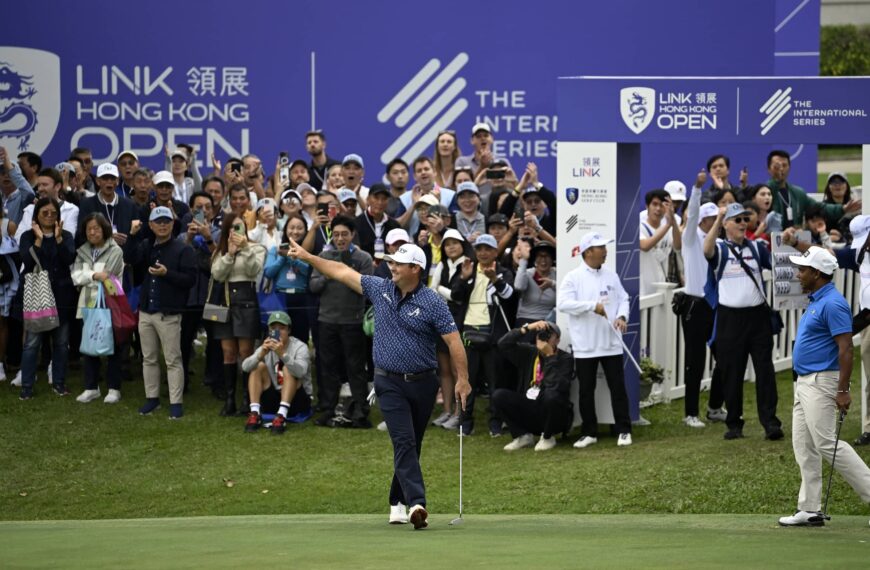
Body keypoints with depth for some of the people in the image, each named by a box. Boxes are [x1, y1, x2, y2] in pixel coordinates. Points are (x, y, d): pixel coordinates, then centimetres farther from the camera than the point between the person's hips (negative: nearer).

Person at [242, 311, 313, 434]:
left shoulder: (300, 347, -10)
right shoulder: (266, 348, 2)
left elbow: (301, 371, -32)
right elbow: (245, 367, -15)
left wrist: (283, 354, -46)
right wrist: (261, 354, -35)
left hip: (297, 401, -4)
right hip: (272, 400, 4)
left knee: (288, 369, -27)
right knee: (259, 366, -13)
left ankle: (282, 416, -40)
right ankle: (255, 414, -25)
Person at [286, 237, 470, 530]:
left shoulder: (432, 303, -9)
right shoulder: (380, 289, 2)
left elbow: (453, 340, -10)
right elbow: (342, 272, 9)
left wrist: (462, 379, -15)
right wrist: (306, 256, 9)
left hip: (422, 383, -1)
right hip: (390, 382, 1)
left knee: (412, 446, 10)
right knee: (403, 441, -14)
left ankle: (398, 501, 26)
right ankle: (417, 503, -25)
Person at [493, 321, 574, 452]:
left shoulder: (565, 359, -9)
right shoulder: (529, 353, 4)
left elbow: (557, 385, -25)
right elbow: (503, 344, -7)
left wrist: (550, 356, -25)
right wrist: (526, 328, -15)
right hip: (529, 412, 4)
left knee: (551, 395, -36)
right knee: (499, 396, -15)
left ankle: (547, 438, -9)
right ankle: (523, 436, 0)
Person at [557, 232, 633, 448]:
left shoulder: (611, 276, 8)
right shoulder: (573, 278, -6)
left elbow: (623, 299, 10)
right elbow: (562, 303, -16)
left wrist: (622, 316, -11)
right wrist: (593, 306, -19)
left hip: (611, 343, 2)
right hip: (585, 346, -2)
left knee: (618, 387, 3)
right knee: (586, 391, 5)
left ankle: (624, 430, 10)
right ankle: (589, 433, 14)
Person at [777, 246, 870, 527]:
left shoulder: (832, 304, -17)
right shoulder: (816, 301, 15)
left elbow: (846, 349, -21)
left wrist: (843, 390, -24)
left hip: (821, 383, -11)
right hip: (805, 383, 11)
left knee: (827, 443, -12)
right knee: (803, 446, 8)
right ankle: (809, 510, 9)